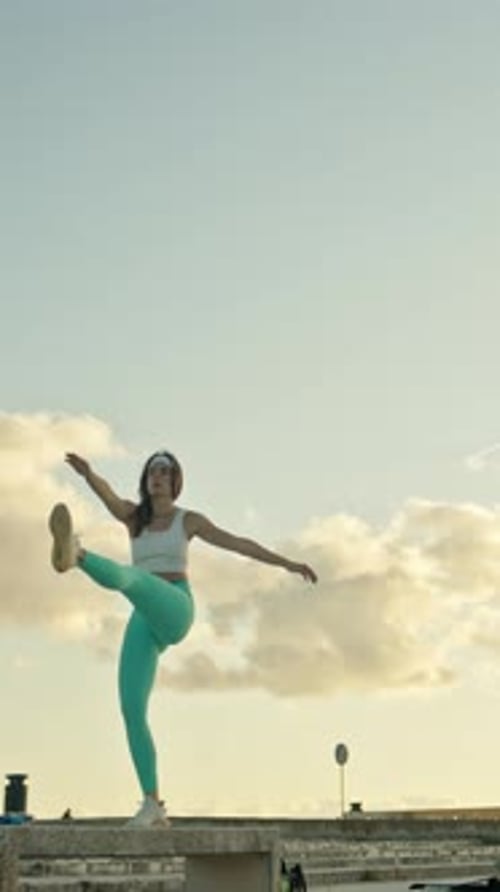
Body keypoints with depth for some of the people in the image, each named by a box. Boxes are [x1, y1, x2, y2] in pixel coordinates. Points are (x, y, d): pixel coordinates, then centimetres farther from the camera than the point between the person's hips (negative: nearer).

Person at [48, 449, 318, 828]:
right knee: (131, 712, -7)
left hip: (175, 611, -4)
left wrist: (287, 563, 3)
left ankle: (76, 555, -70)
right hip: (144, 621, 4)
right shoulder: (133, 516, 16)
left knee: (125, 576, -34)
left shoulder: (188, 520, 12)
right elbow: (107, 494, -6)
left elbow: (237, 543, 10)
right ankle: (153, 806, -2)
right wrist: (87, 472, -29)